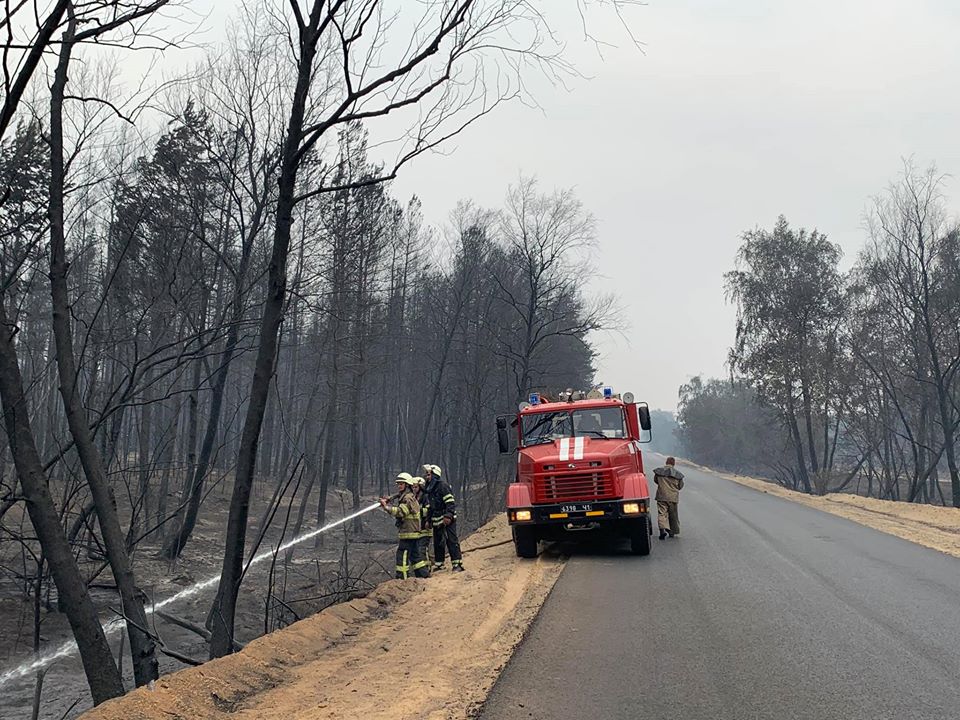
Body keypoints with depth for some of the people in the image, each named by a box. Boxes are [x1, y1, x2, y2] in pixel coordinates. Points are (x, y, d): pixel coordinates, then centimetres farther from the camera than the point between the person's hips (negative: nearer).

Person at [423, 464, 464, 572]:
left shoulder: (442, 486, -11)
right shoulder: (429, 488, 16)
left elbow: (450, 502, -17)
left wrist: (448, 516, -24)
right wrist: (429, 520, 20)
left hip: (447, 520, -9)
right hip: (436, 521, 9)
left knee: (451, 541, -9)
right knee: (438, 543, 12)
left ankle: (458, 564, -9)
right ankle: (439, 565, 20)